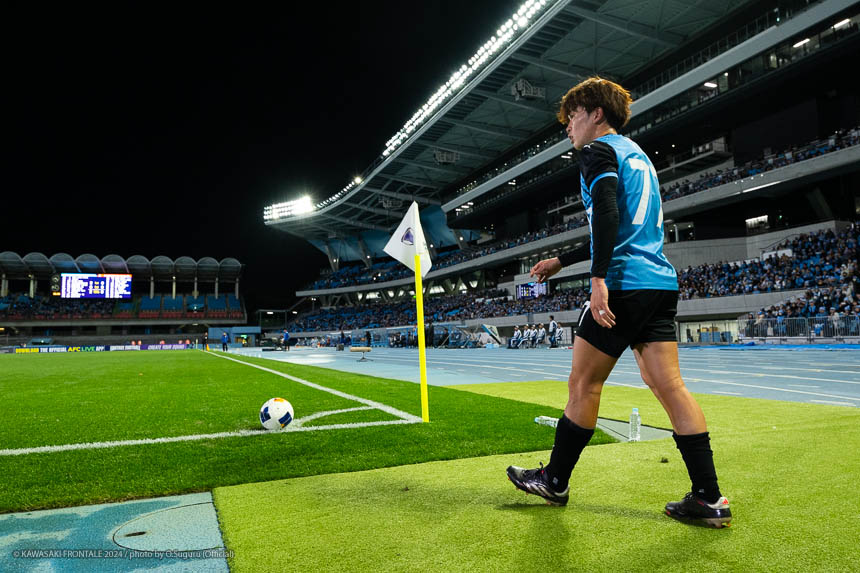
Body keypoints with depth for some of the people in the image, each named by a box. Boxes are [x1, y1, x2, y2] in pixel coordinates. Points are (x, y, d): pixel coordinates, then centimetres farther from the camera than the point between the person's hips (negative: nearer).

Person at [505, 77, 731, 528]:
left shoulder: (598, 150, -1)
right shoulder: (637, 154, 27)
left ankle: (554, 481, 16)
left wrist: (599, 278, -24)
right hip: (661, 283, 9)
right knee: (668, 385, 6)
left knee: (583, 383, 2)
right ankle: (709, 499, 7)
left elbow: (607, 213, -19)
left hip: (624, 286, -9)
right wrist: (562, 261, 35)